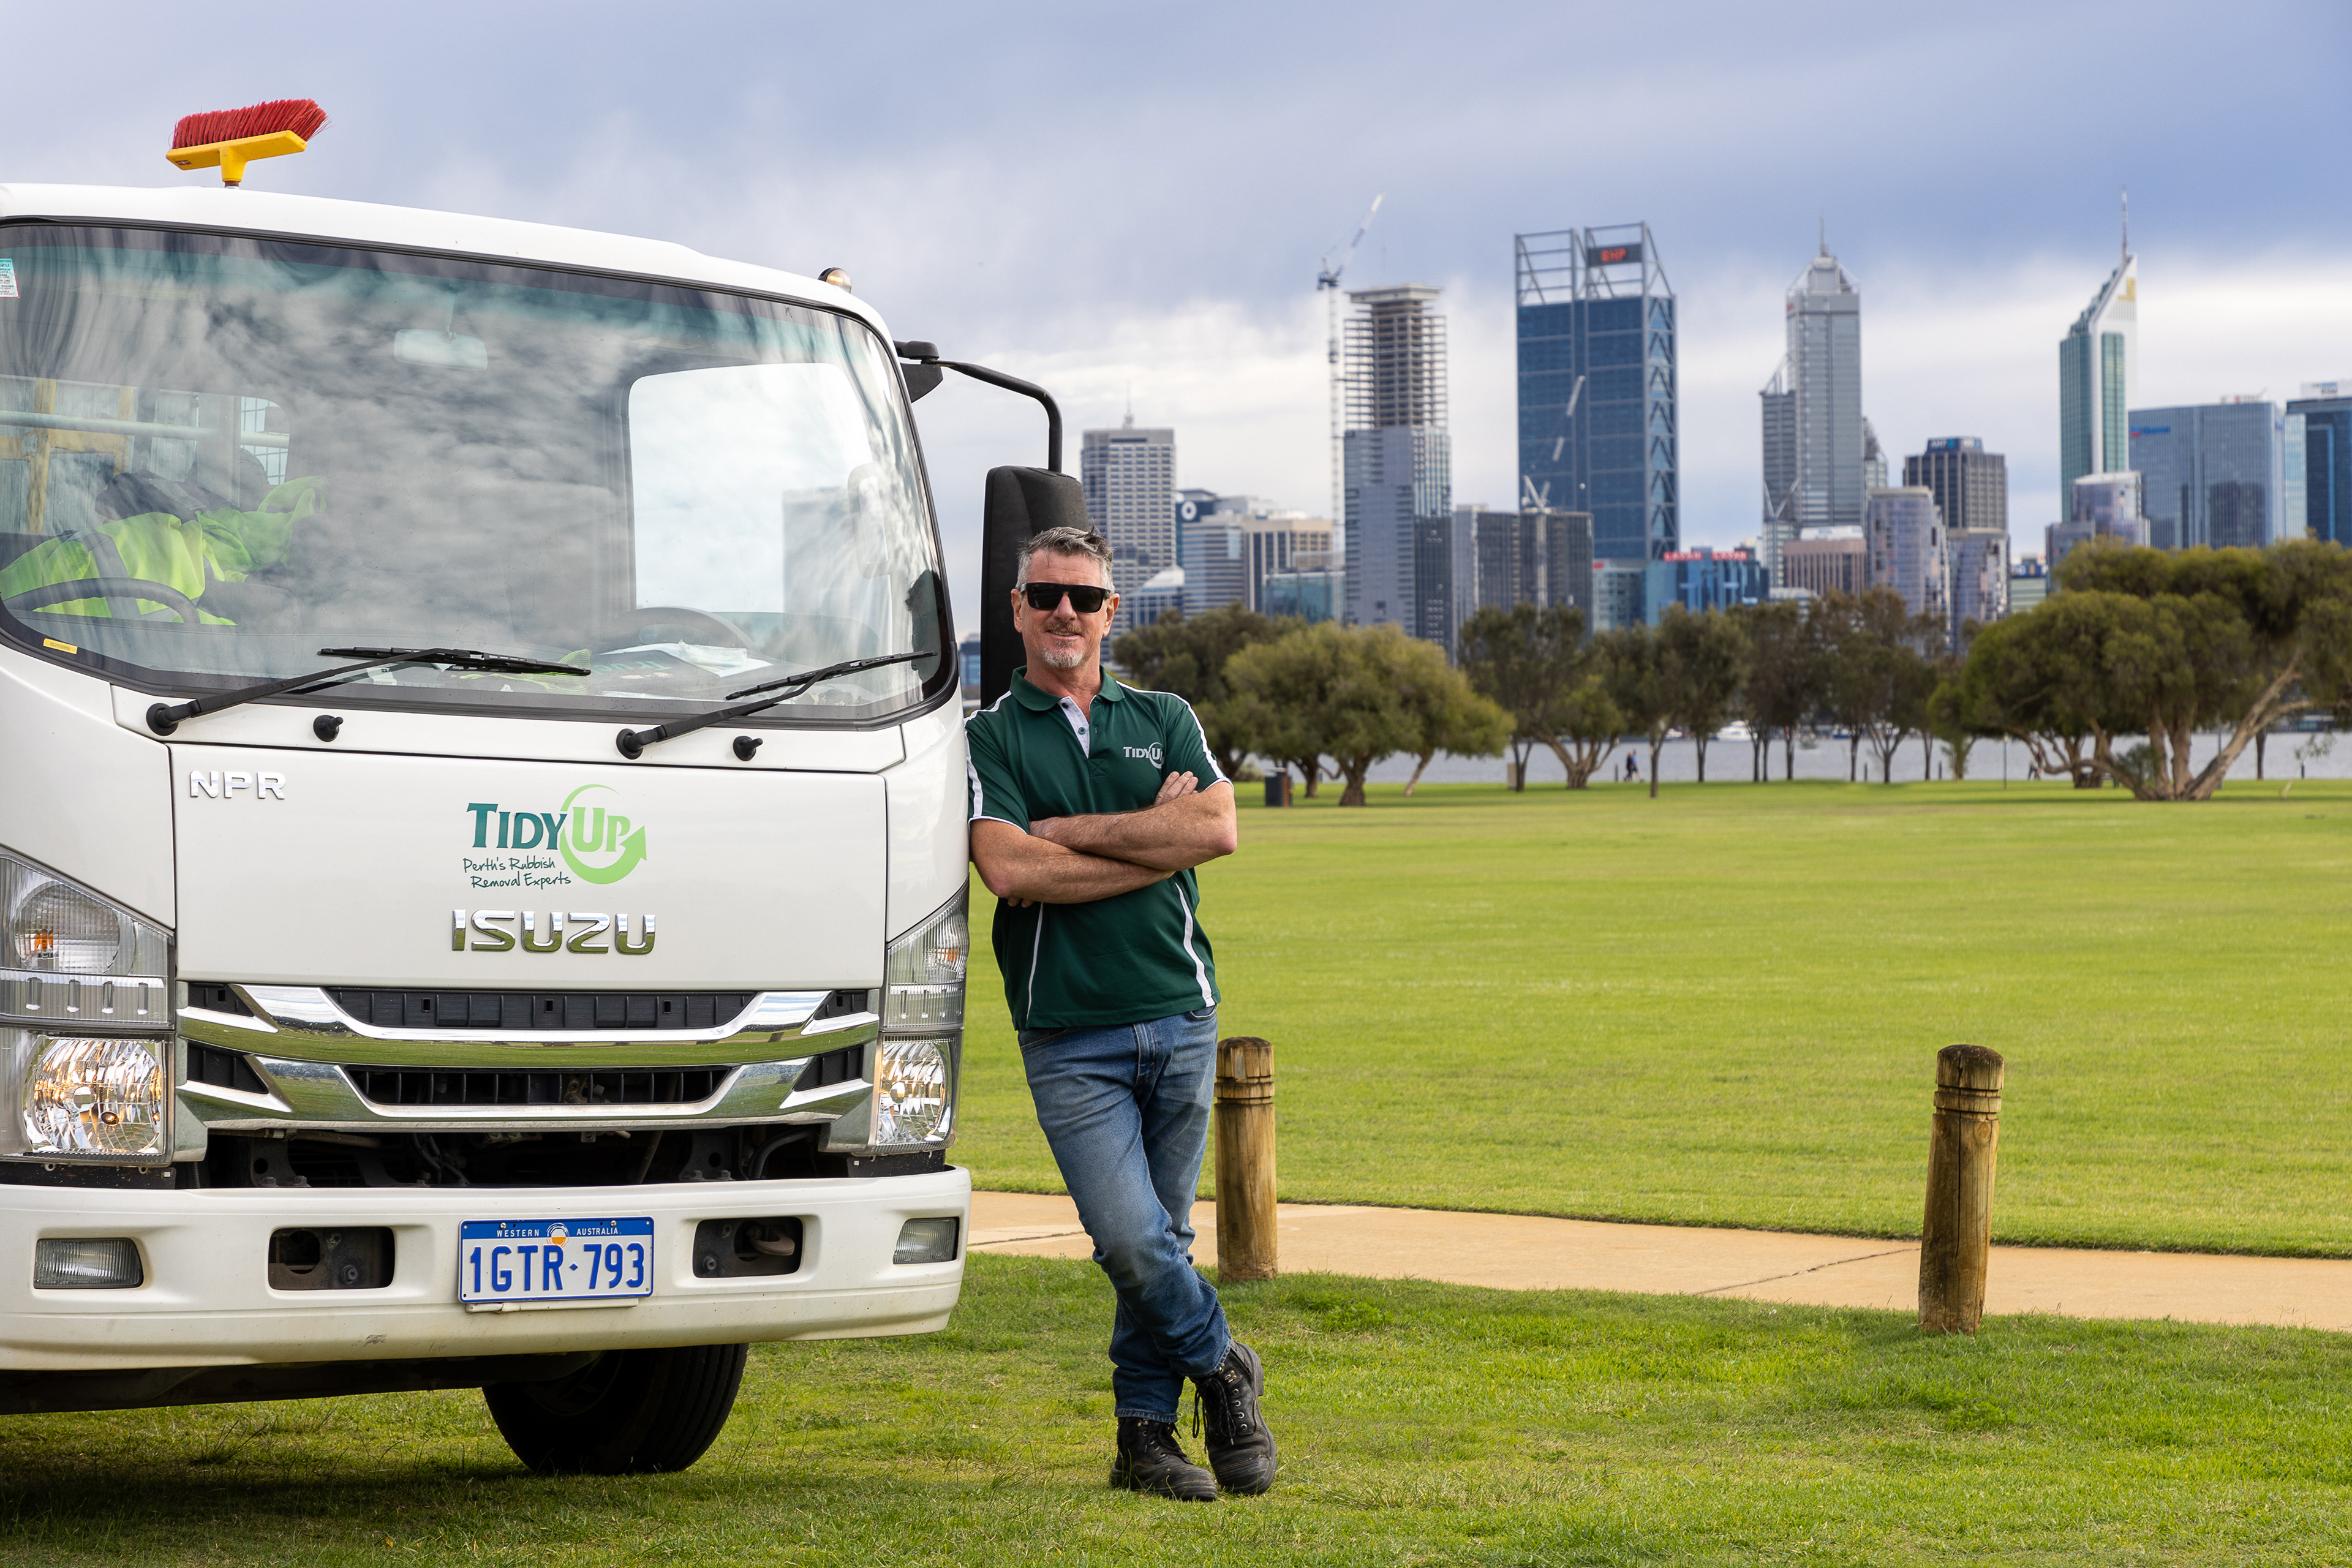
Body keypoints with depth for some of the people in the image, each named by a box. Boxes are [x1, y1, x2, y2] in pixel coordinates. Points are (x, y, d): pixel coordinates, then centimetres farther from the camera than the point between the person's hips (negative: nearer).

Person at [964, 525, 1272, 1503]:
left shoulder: (1165, 721, 13)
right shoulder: (987, 738, 4)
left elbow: (1217, 829, -5)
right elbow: (1010, 870, -13)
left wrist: (1073, 832, -10)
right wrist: (1155, 838, -9)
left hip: (1180, 1019, 3)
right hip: (1069, 1037, -3)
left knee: (1161, 1240, 7)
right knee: (1131, 1243, -13)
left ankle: (1146, 1431, 17)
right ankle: (1223, 1370, 10)